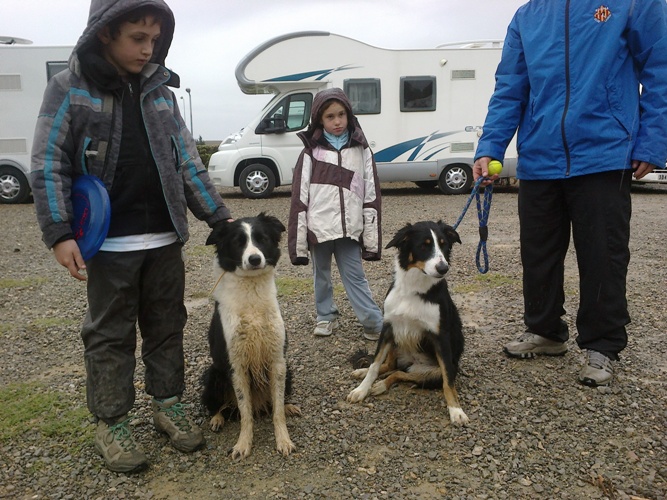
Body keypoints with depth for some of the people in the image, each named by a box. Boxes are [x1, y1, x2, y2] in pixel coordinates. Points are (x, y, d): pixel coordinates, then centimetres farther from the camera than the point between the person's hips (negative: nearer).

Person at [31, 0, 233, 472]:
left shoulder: (160, 89, 10)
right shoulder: (69, 88, -2)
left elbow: (187, 159, 11)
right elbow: (49, 166, -4)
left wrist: (219, 215, 6)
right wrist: (59, 233, -14)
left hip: (166, 239, 4)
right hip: (109, 242, -3)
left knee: (168, 327, 12)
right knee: (110, 335, 8)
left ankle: (168, 403, 29)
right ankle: (111, 422, 23)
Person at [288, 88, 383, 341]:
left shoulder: (361, 150, 3)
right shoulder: (311, 152, 0)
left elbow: (371, 195, 3)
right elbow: (300, 197, -1)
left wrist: (372, 238, -1)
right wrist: (298, 240, -5)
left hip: (349, 228, 0)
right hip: (319, 227, 1)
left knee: (355, 276, 2)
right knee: (321, 275, 15)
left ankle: (375, 323, 10)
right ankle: (326, 316, 32)